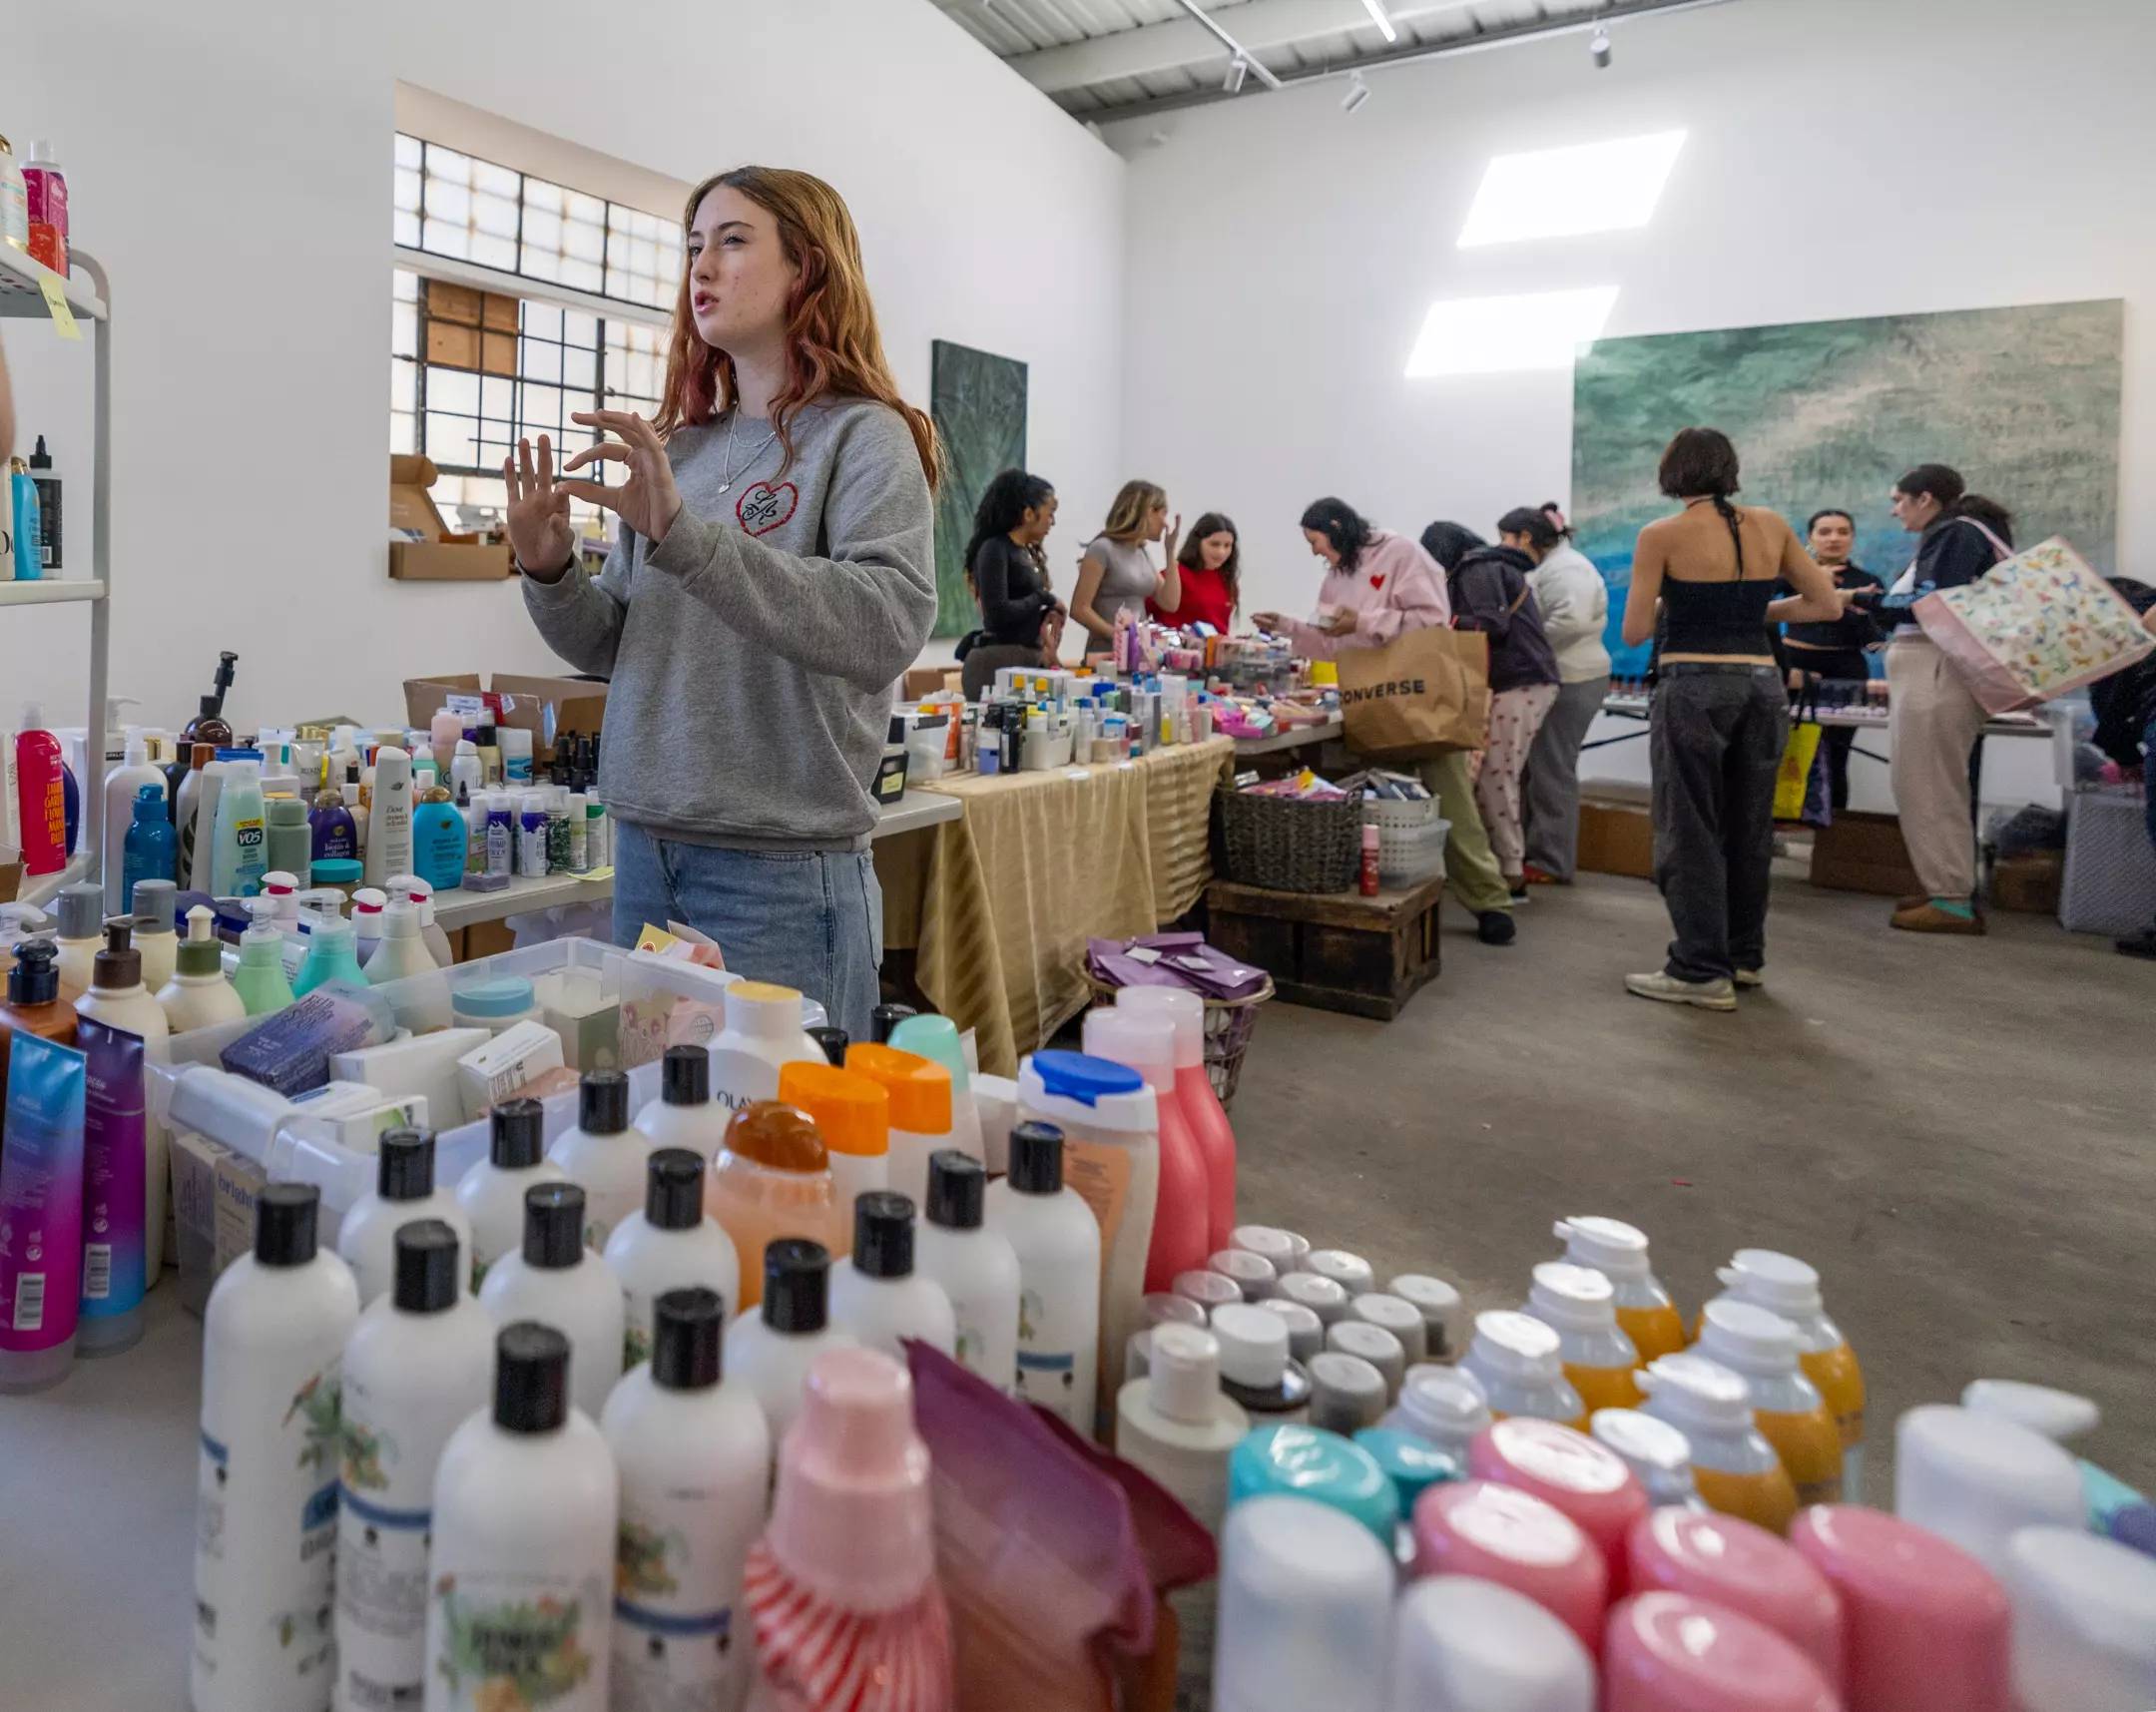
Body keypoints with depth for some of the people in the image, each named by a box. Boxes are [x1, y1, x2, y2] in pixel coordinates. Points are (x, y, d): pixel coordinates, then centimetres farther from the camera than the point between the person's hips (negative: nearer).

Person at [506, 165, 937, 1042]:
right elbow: (615, 649, 15)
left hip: (783, 875, -6)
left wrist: (685, 534, -29)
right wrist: (551, 572, -5)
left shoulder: (863, 438, -6)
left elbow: (889, 627, -23)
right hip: (644, 856, 6)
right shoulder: (679, 447, 13)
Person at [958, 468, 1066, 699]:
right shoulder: (994, 550, -8)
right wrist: (1045, 599, -7)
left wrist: (1049, 612, 0)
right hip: (998, 660, -8)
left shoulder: (1030, 553, 15)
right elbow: (998, 612, -16)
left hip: (1029, 659, 8)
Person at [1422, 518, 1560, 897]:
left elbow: (1492, 623, -18)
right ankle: (1507, 863, 11)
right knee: (1499, 778, 9)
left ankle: (1510, 875, -6)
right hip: (1524, 681, 10)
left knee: (1495, 779, -9)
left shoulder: (1478, 570, -6)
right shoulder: (1491, 566, 23)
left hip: (1519, 685, -10)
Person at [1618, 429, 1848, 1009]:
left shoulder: (1662, 535, -6)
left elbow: (1635, 632, -6)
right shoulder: (1770, 526, 7)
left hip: (1693, 687, -5)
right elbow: (1828, 605, 10)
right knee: (1749, 827, 15)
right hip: (1762, 686, 5)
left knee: (1691, 830, 2)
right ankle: (1745, 957, 28)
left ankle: (1702, 972, 3)